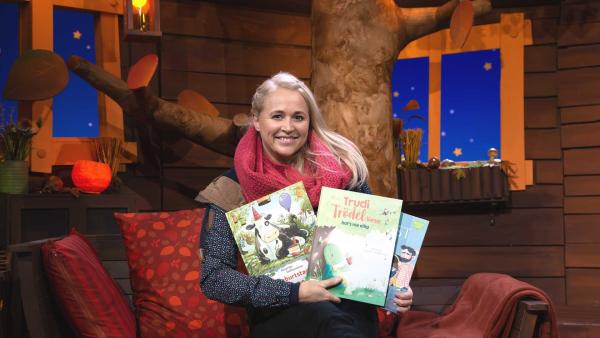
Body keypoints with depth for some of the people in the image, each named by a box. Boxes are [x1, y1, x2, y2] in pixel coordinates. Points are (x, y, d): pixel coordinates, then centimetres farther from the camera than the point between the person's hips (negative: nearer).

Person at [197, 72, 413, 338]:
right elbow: (212, 279, -9)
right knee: (324, 316, -35)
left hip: (347, 299, 2)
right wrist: (294, 293, -19)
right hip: (277, 314, -2)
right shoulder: (232, 188, -3)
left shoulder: (340, 167, 1)